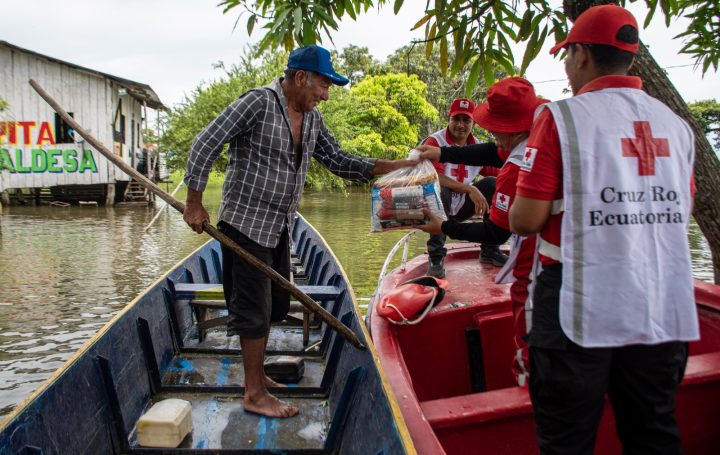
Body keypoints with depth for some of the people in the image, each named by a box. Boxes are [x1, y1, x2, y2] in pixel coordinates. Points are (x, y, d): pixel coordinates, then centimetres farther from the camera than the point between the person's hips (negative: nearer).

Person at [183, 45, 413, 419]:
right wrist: (194, 203, -15)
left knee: (276, 305, 17)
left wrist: (390, 166, 2)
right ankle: (255, 395, 11)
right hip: (245, 223, -8)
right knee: (256, 309, -3)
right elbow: (205, 144, -15)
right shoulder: (258, 103, -15)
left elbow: (338, 161, 12)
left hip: (278, 227, 9)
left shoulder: (311, 118, 8)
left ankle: (254, 373, 34)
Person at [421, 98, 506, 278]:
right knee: (438, 187, -35)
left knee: (493, 184, -8)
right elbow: (434, 177, -30)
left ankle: (490, 250, 1)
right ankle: (436, 255, -26)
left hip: (459, 207, 6)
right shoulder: (434, 142, -16)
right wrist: (470, 189, -37)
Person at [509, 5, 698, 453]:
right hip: (665, 311, 5)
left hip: (583, 310, -5)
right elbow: (680, 214, 17)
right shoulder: (675, 123, 7)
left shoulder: (563, 116, -9)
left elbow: (525, 220, -12)